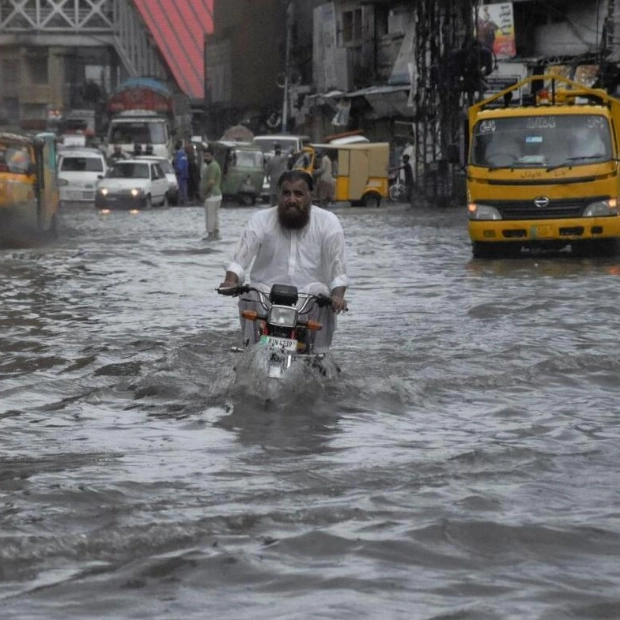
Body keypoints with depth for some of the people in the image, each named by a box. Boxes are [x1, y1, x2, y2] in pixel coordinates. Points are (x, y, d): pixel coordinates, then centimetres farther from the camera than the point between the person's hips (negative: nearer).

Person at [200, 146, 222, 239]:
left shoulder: (212, 166, -17)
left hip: (211, 195, -11)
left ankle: (210, 234, -4)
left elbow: (211, 182, -24)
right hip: (217, 193, 11)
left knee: (210, 216, -6)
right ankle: (216, 233, 16)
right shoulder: (216, 165, 16)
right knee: (215, 214, 13)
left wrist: (204, 193, -16)